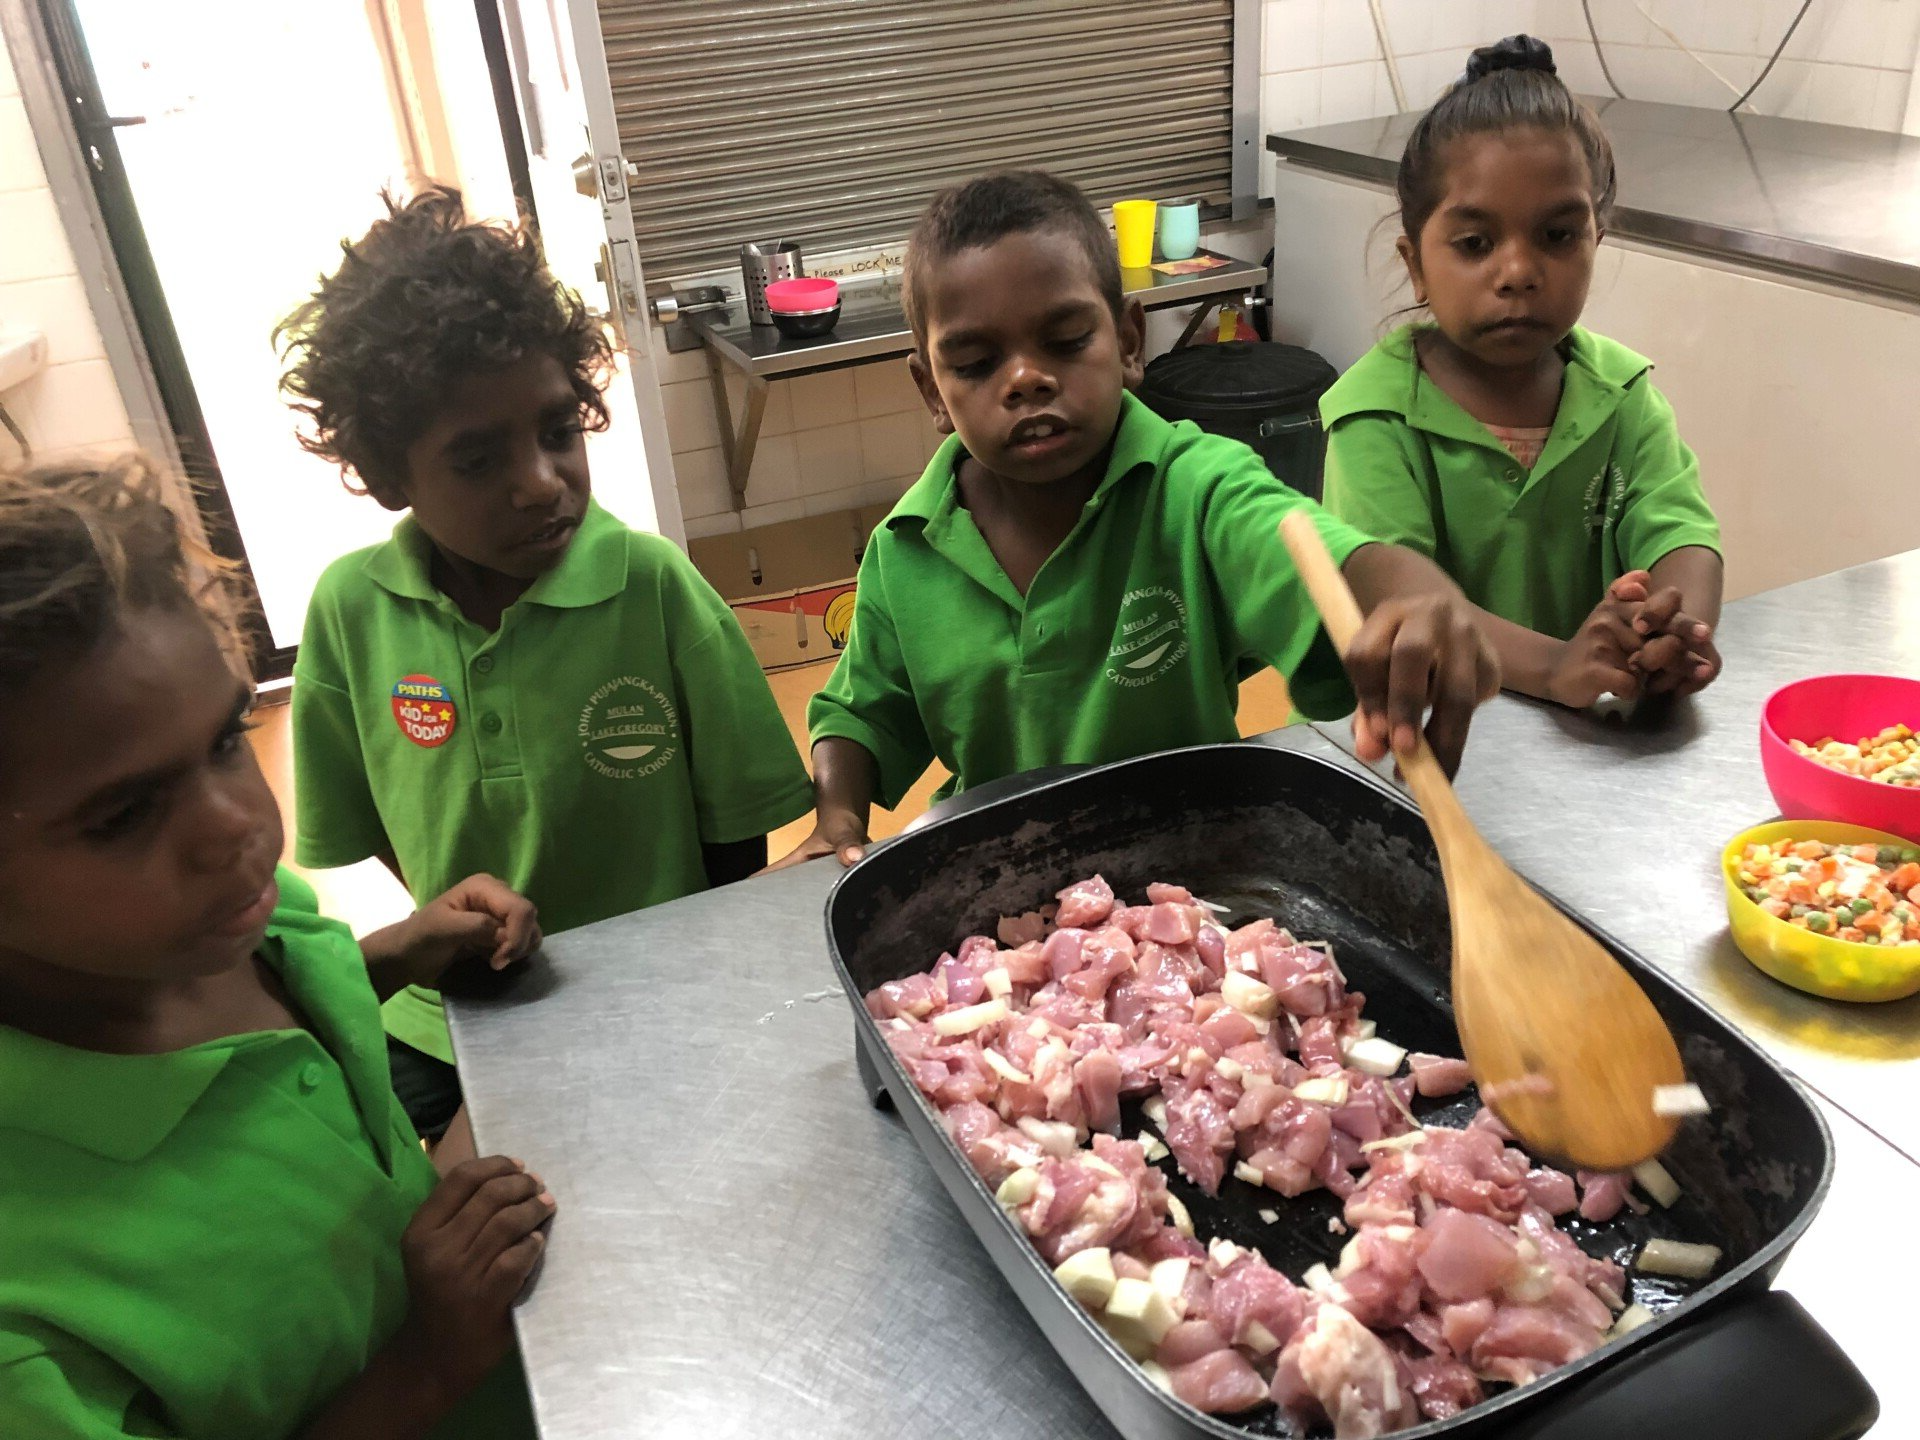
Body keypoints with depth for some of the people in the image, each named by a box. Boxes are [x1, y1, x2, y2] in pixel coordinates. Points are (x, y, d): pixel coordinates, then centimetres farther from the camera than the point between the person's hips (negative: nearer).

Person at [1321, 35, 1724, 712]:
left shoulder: (1620, 389, 6)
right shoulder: (1377, 413, -10)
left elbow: (1676, 527, -6)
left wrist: (1683, 630, -29)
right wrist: (1551, 665, -37)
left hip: (1591, 727, 5)